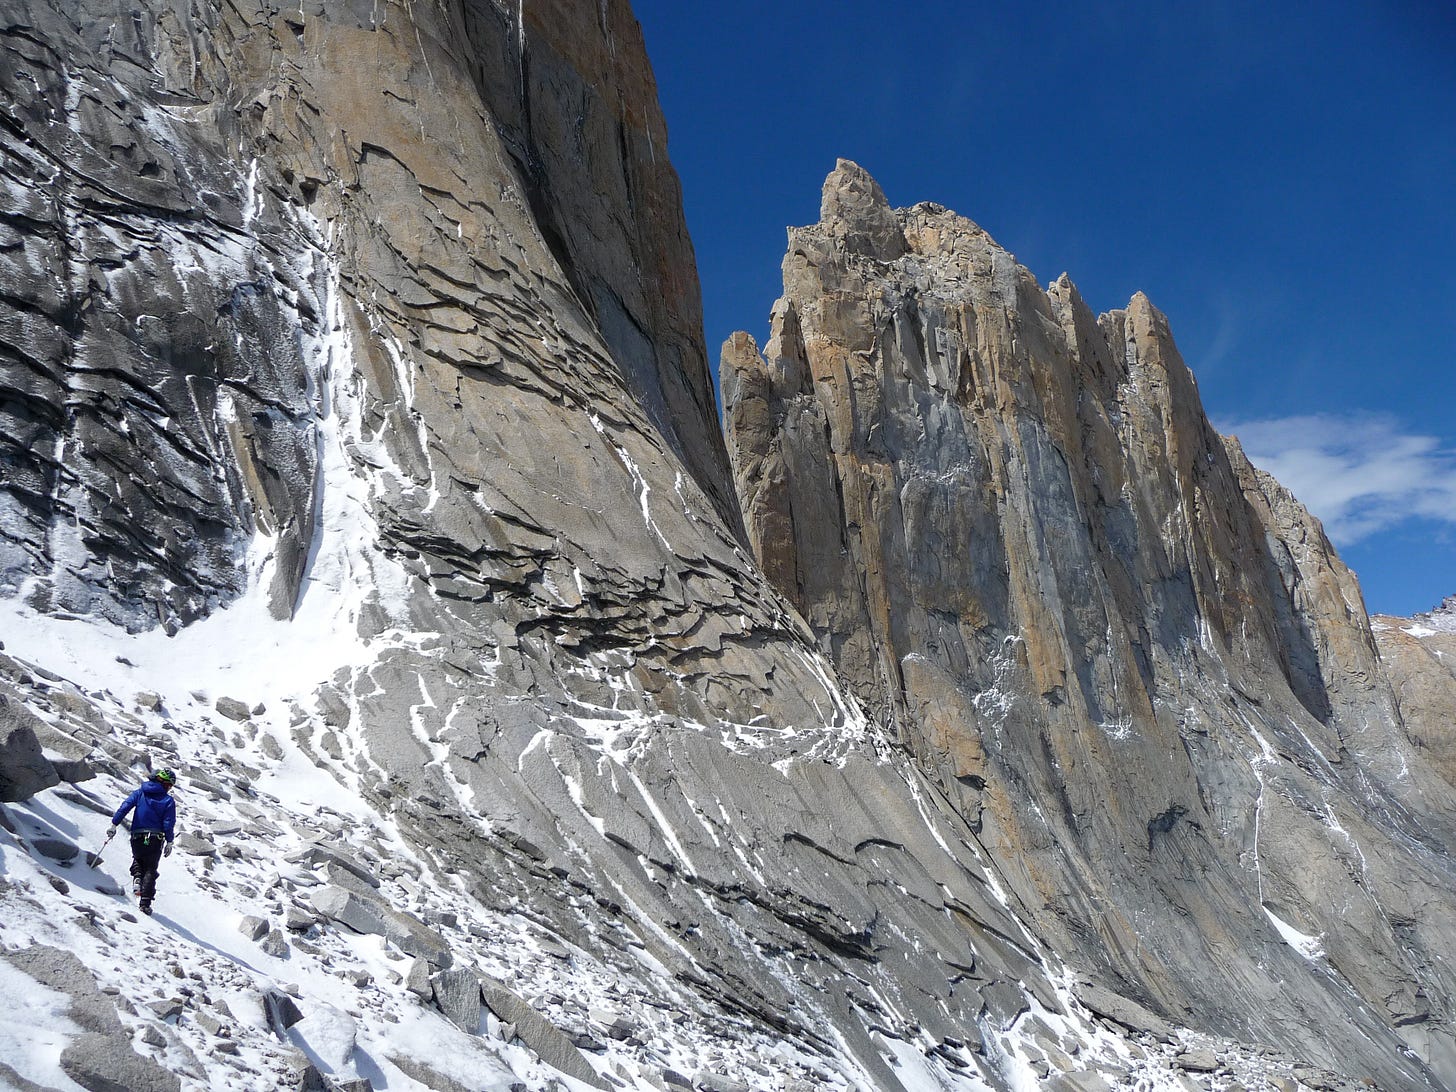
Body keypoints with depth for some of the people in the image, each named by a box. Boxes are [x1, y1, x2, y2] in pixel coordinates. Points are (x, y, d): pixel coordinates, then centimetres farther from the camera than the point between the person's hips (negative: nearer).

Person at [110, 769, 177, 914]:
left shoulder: (139, 793, 6)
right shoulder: (168, 801, -1)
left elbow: (125, 807, -5)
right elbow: (169, 823, -5)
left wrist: (114, 824, -5)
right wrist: (169, 843, 1)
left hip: (137, 838, 2)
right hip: (155, 839, -2)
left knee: (137, 860, 29)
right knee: (150, 870, 5)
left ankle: (137, 879, -1)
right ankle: (145, 903, -4)